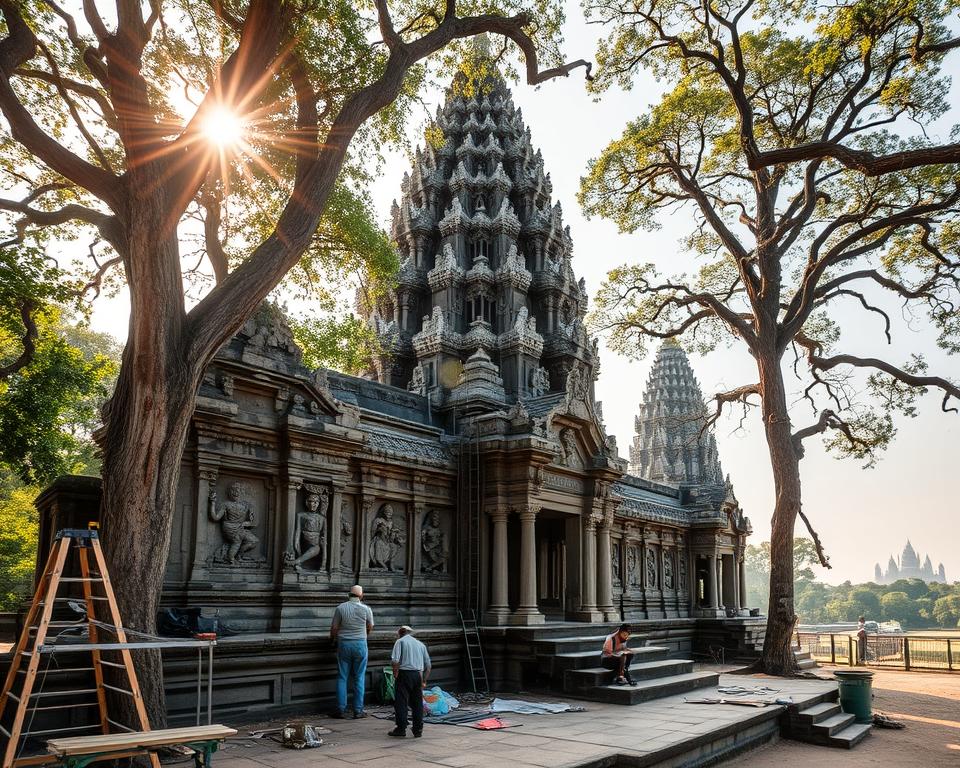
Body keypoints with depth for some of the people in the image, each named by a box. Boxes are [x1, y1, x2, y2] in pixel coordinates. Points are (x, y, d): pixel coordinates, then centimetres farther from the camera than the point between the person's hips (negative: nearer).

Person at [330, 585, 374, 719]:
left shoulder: (341, 608, -5)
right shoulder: (366, 609, -4)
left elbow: (334, 628, -1)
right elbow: (370, 627, 9)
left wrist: (332, 638, 19)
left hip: (344, 644, 1)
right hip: (360, 644, 0)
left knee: (342, 677, 7)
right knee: (359, 678, 5)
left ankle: (341, 709, 7)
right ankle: (358, 711, 7)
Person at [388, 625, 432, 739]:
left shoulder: (400, 641, 4)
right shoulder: (421, 644, 19)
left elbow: (395, 661, -12)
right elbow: (428, 665, 15)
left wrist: (395, 674, 0)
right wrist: (424, 681, 19)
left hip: (405, 673, -4)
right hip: (418, 675, 5)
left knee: (401, 702, 3)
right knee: (417, 703, 11)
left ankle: (401, 729, 4)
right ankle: (418, 730, 12)